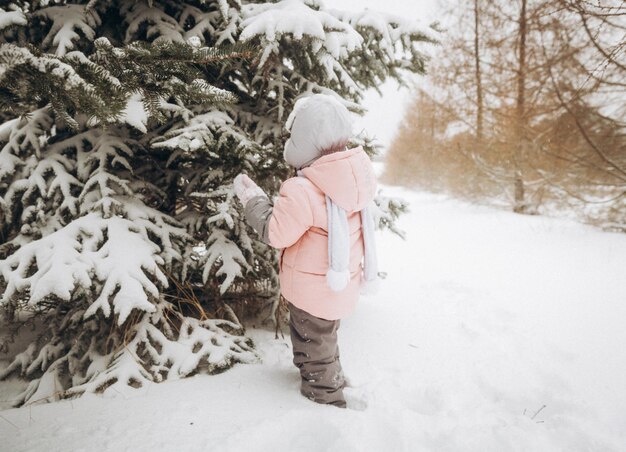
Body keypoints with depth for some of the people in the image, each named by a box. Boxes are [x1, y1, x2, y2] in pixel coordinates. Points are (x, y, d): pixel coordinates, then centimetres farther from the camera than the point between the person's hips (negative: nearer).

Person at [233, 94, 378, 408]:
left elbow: (275, 233, -17)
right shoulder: (356, 176, -6)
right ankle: (333, 381, 50)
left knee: (315, 345, 15)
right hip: (342, 284, 8)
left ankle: (327, 399, 33)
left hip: (313, 289, -8)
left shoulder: (302, 192, -30)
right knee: (324, 338, 30)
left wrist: (251, 197, -6)